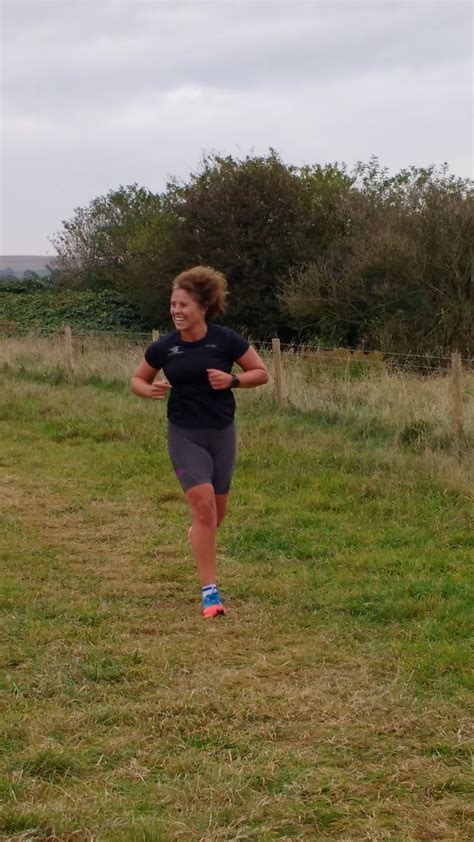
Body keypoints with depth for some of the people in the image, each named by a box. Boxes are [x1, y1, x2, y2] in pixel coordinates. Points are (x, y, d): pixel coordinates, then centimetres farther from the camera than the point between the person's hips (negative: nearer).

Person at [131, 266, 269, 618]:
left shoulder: (226, 340, -9)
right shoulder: (164, 348, -6)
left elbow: (261, 373, 0)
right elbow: (138, 380, 10)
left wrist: (232, 380, -18)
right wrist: (151, 390, -13)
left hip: (222, 433, 1)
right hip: (184, 435, -1)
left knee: (217, 509, 12)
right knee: (203, 504, -14)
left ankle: (199, 536, 50)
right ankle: (210, 591, -9)